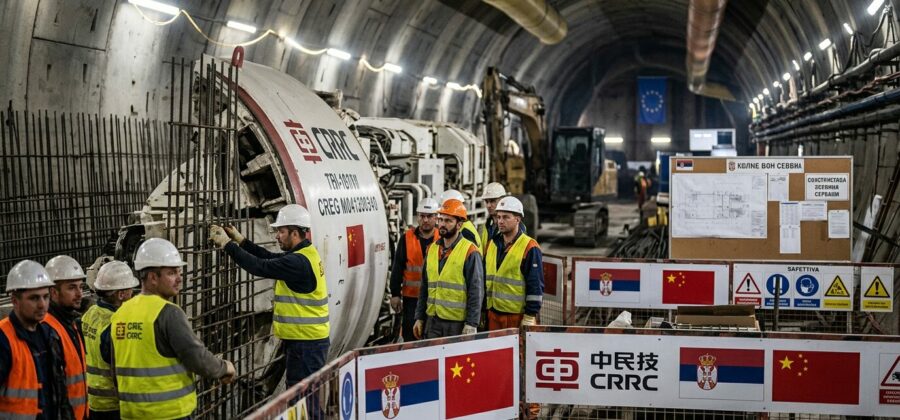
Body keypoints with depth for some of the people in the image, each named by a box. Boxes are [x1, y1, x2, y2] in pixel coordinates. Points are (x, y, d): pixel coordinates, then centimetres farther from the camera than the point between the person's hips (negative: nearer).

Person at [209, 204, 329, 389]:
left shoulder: (299, 262, -20)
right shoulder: (307, 254, 12)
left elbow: (261, 267, -22)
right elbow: (269, 257, 14)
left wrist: (227, 244, -15)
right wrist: (240, 240, 7)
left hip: (305, 342, -10)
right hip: (305, 340, 10)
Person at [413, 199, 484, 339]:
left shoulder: (470, 252, -7)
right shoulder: (432, 249, 12)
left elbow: (476, 291, -10)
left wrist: (471, 325, -14)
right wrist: (419, 318, 13)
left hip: (457, 323, -6)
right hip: (432, 321, 6)